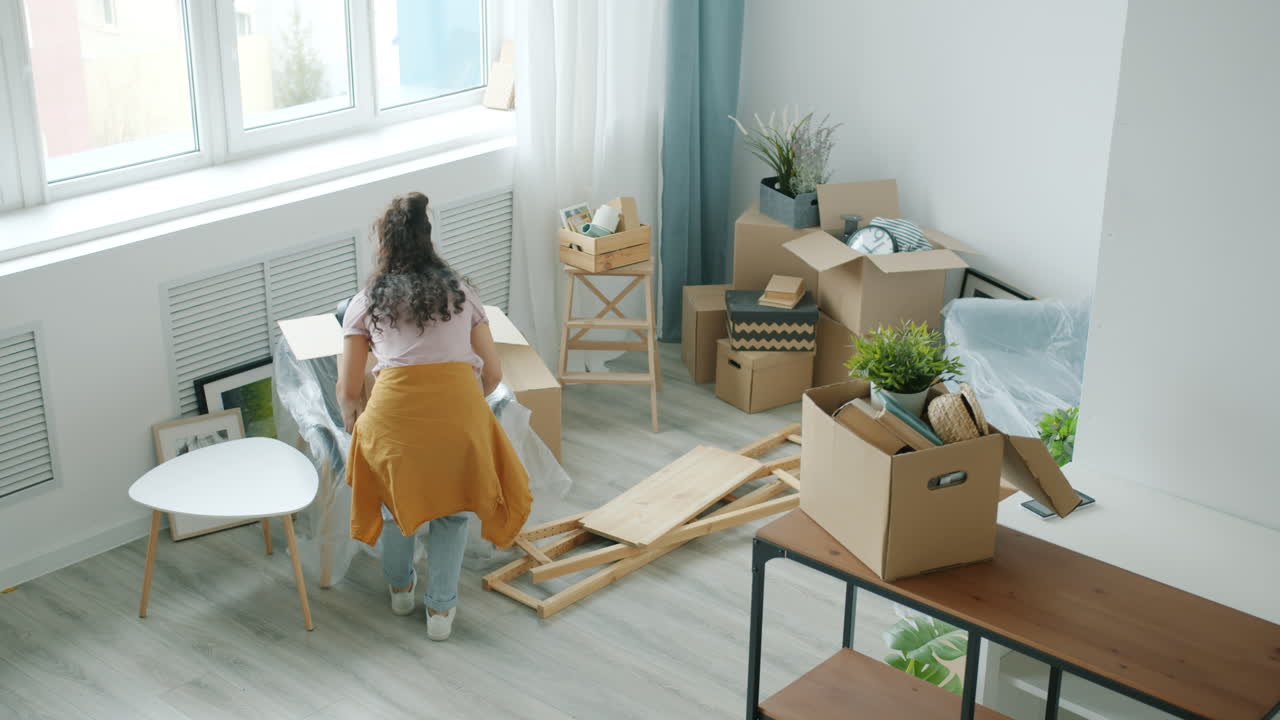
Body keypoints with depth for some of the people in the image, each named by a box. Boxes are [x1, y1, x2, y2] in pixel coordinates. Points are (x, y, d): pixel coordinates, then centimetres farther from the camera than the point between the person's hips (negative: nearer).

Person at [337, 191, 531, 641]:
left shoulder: (366, 302, 18)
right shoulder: (461, 293, 21)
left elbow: (348, 390, 19)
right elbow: (493, 374, 19)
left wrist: (353, 421, 40)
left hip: (395, 409, 0)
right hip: (460, 408, 1)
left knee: (395, 495, 29)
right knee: (452, 505, 26)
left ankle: (399, 588, 47)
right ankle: (441, 608, 23)